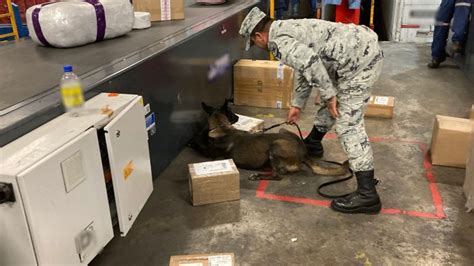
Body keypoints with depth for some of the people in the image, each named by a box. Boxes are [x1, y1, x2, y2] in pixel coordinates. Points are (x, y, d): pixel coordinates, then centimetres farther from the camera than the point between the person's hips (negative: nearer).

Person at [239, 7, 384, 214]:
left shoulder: (279, 41, -10)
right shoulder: (287, 29, 22)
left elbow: (310, 62, -28)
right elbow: (304, 69, 30)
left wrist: (328, 94, -17)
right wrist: (297, 104, 36)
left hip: (360, 59, -11)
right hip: (363, 47, 11)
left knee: (347, 124, -10)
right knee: (332, 101, 27)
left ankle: (367, 195, -9)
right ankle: (313, 142, 48)